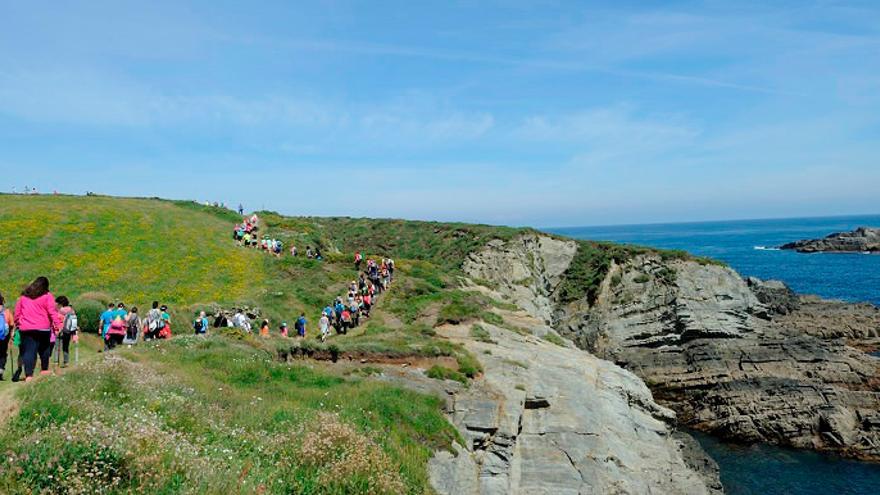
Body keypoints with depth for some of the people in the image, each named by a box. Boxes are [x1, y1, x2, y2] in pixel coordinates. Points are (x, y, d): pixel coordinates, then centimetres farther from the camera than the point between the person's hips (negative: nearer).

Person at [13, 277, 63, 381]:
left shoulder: (24, 296, 12)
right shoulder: (47, 296, -3)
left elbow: (17, 311, 17)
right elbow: (52, 312, -9)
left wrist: (17, 324, 26)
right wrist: (57, 325, -10)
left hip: (25, 329, 3)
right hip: (42, 328, -3)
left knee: (28, 351, 0)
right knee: (44, 349, 15)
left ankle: (28, 374, -10)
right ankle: (44, 369, 25)